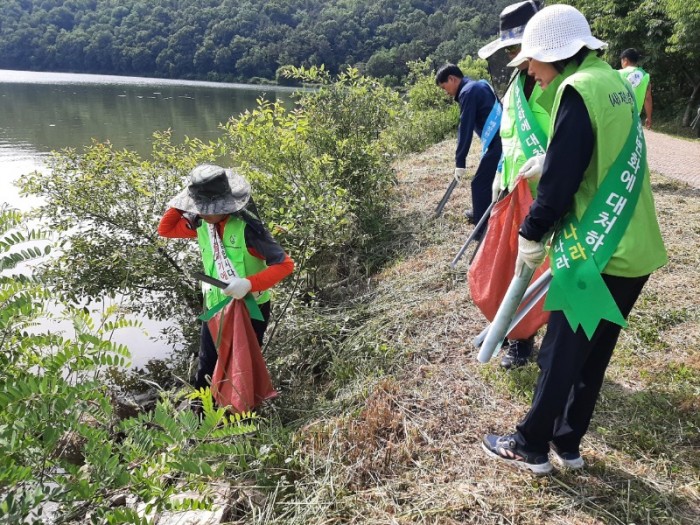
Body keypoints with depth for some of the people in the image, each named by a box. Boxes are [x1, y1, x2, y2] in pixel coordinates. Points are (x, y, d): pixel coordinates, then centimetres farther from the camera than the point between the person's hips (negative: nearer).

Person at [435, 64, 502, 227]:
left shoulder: (468, 92, -12)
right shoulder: (480, 85, 18)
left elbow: (465, 129, -15)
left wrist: (460, 162, -13)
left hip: (496, 143, -10)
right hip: (502, 138, 10)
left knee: (480, 184, -2)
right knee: (490, 181, 22)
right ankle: (482, 215, 37)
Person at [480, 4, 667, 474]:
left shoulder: (579, 90, -15)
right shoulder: (613, 82, 13)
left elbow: (561, 179, -17)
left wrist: (532, 236, -6)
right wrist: (543, 163, 16)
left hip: (596, 253, -9)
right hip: (632, 250, 9)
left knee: (560, 357, 5)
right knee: (591, 356, 17)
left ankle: (531, 447, 21)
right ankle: (567, 443, 31)